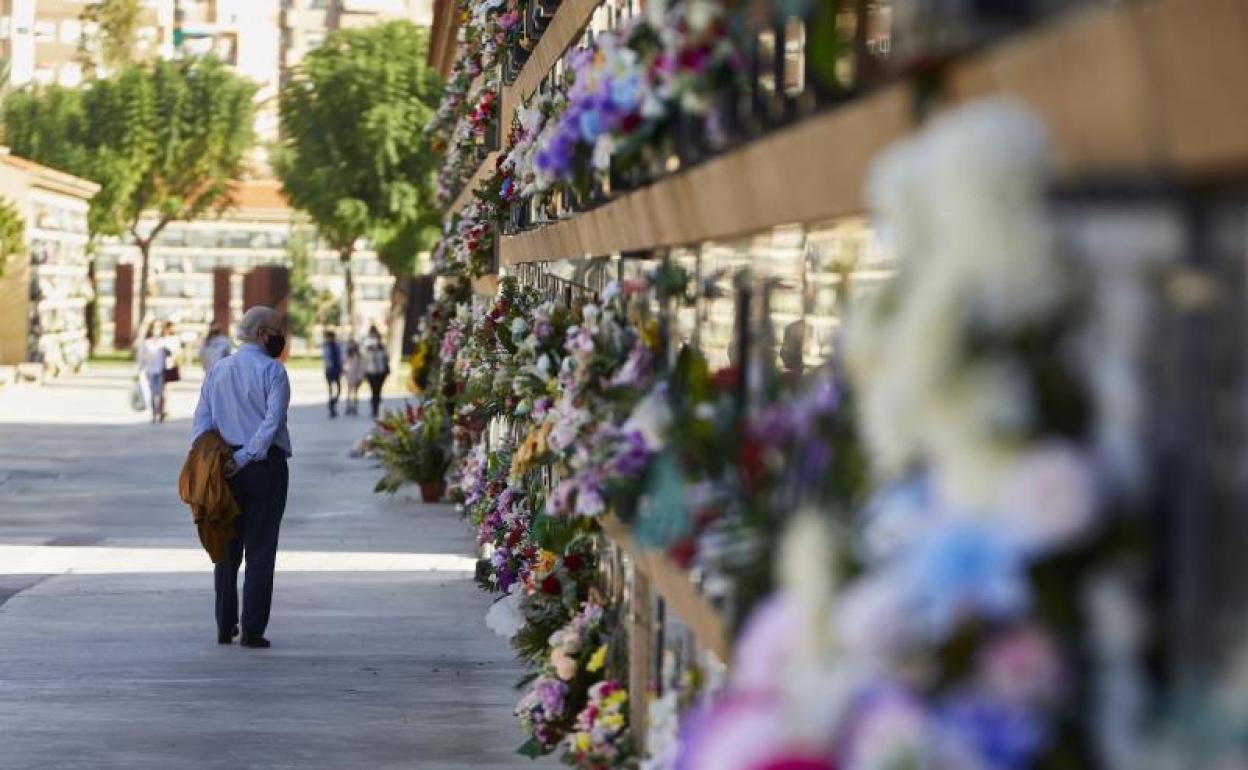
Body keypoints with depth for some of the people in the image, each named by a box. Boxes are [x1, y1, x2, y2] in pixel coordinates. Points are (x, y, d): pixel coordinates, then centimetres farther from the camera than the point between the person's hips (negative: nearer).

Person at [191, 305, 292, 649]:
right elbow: (272, 422, -18)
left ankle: (225, 626, 14)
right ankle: (252, 630, -4)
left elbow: (202, 420, 3)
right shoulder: (272, 371, -7)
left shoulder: (217, 370, 11)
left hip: (223, 464, 5)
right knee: (260, 550, -1)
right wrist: (244, 459, -17)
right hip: (265, 465, -5)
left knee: (227, 547, 13)